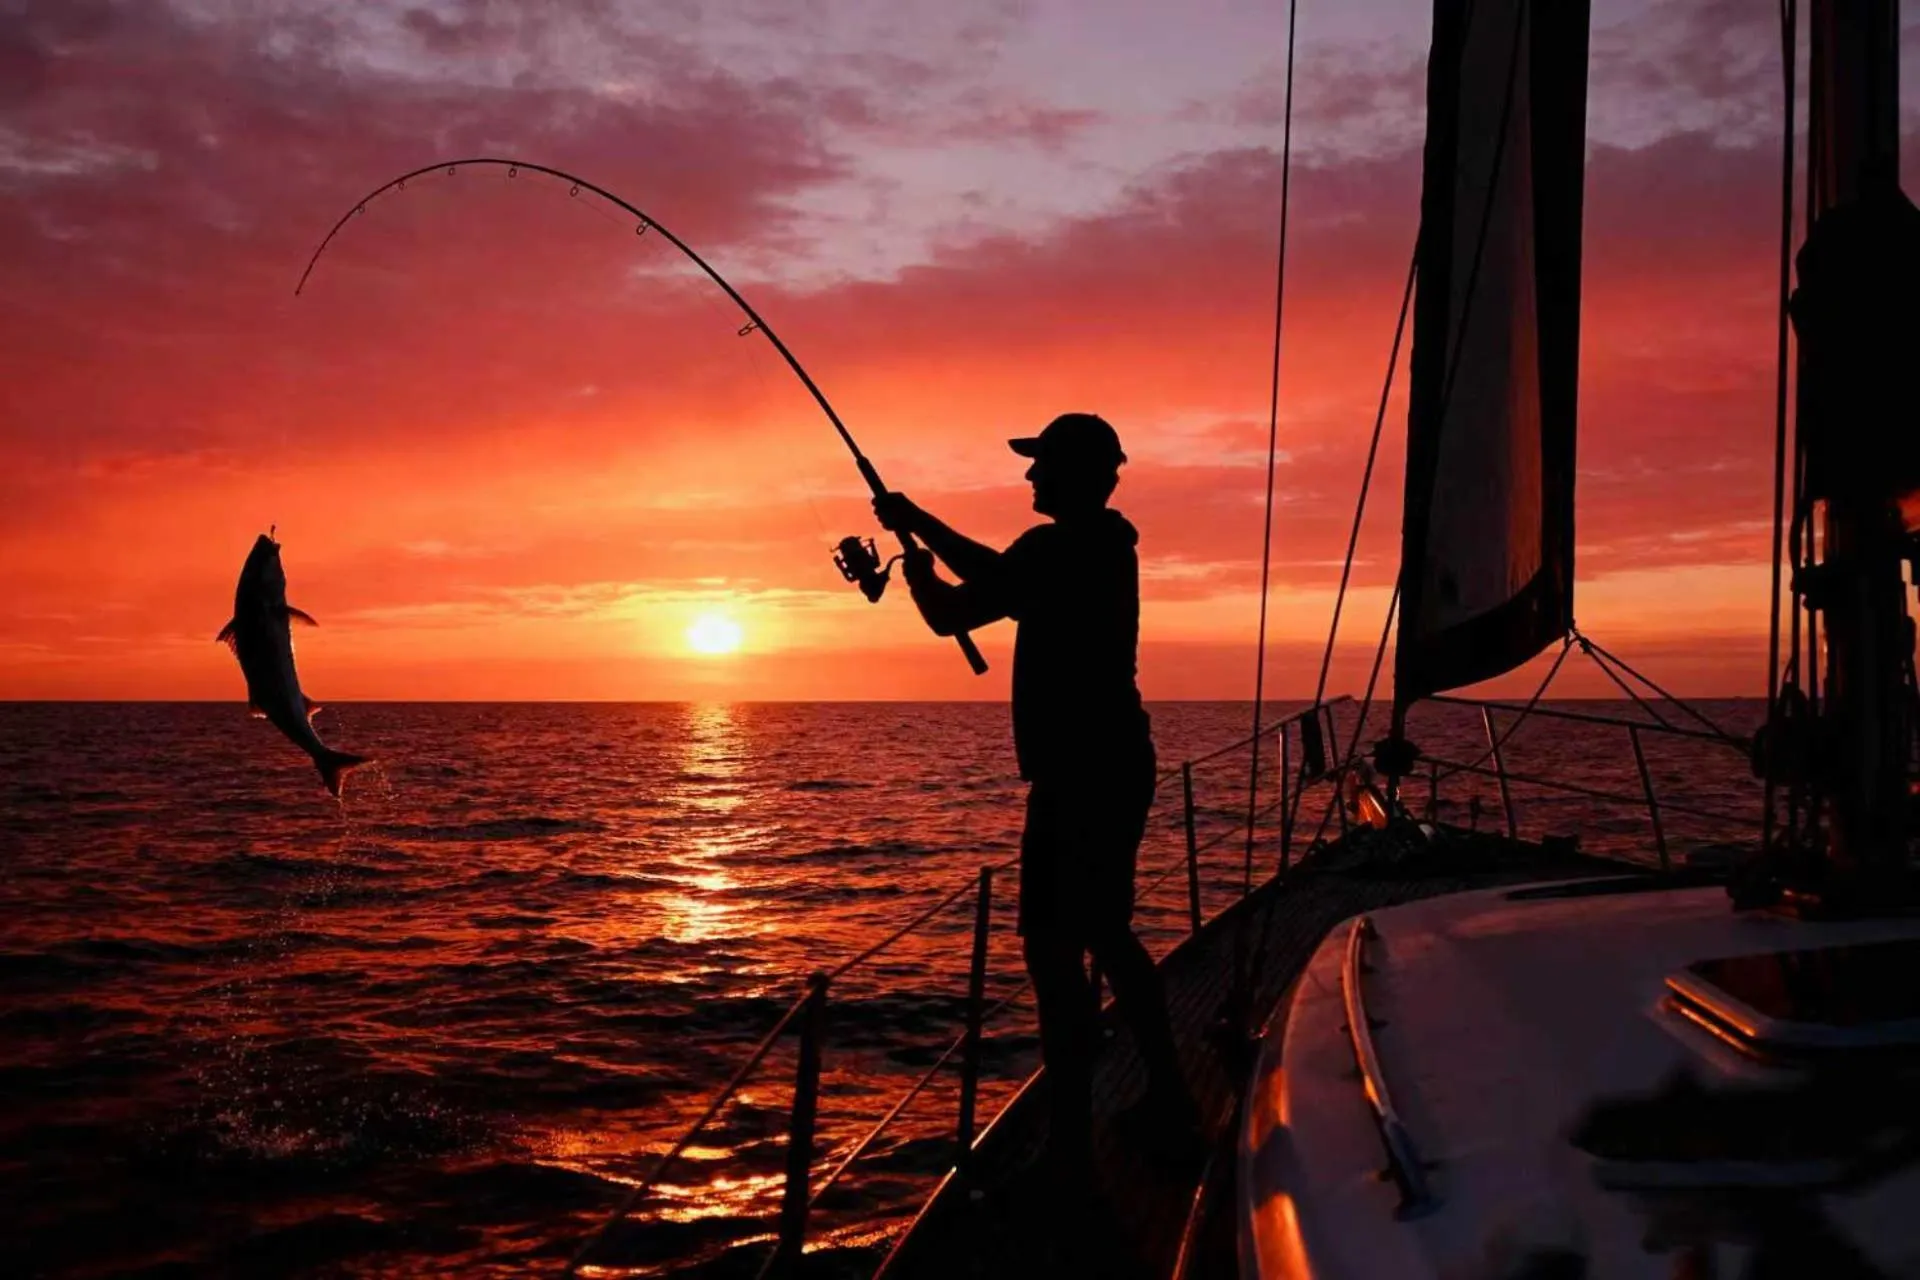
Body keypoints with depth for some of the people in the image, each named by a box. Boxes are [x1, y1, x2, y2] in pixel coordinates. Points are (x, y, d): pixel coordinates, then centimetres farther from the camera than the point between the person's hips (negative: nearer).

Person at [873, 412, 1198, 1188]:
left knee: (1053, 943, -7)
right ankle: (1166, 1106, 28)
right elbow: (1004, 577, 21)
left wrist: (914, 535, -2)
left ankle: (1070, 1142, -3)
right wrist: (921, 531, 17)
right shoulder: (1102, 544, 13)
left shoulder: (1059, 548, -15)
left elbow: (949, 615, -16)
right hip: (1112, 768, 10)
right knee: (1103, 932, 19)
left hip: (1081, 774, -10)